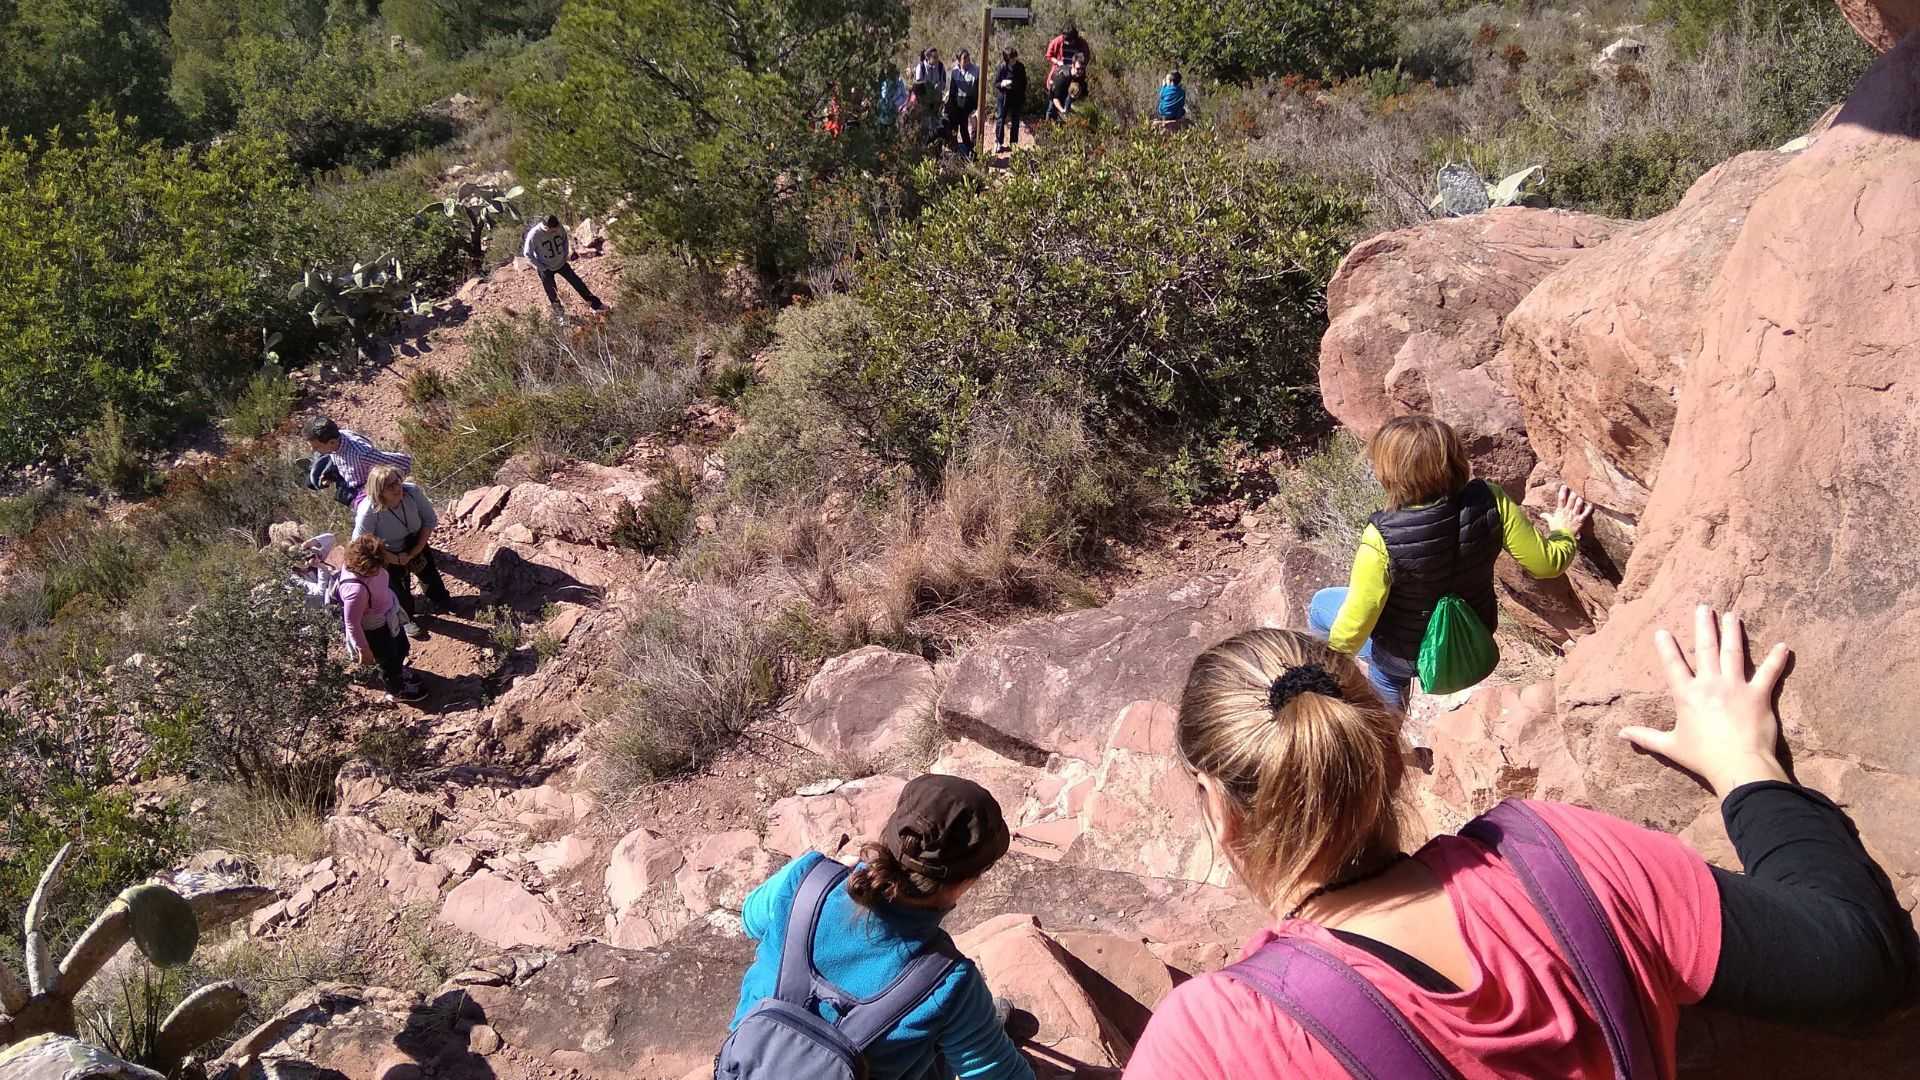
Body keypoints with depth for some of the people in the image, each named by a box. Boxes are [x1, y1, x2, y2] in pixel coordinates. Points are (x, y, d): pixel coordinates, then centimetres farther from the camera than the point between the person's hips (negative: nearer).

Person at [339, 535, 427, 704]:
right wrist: (363, 649, -19)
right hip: (376, 631, -7)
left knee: (402, 648, 33)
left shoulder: (370, 566, -20)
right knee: (388, 660, 23)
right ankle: (396, 690, 53)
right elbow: (352, 624, -30)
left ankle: (398, 671, 65)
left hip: (389, 618, 7)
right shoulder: (356, 589, -43)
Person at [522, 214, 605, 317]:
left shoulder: (558, 228, -20)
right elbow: (528, 254, -18)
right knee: (552, 293, 13)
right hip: (546, 269, -3)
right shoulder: (533, 235, -32)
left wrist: (565, 255, 1)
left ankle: (596, 304, 23)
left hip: (561, 264, 3)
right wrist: (542, 267, -16)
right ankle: (557, 308, 40)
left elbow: (565, 239, 3)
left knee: (578, 283, 10)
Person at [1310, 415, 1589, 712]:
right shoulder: (1489, 502, -26)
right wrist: (1563, 533, 10)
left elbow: (1354, 624, -26)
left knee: (1321, 604, 23)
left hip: (1409, 657, -4)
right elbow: (1546, 563, -13)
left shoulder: (1382, 539, -36)